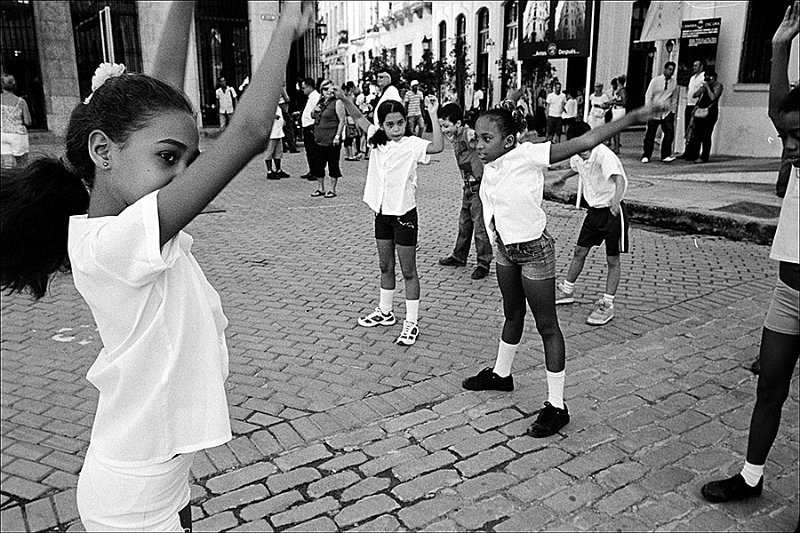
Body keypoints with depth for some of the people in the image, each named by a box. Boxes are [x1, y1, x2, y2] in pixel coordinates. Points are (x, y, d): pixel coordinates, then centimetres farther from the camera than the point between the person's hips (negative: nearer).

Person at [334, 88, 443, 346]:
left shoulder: (412, 144, -14)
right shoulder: (377, 139, 3)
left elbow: (437, 147, -31)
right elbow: (358, 116, 6)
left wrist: (433, 114, -32)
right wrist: (343, 99, -9)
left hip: (404, 214, -6)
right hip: (382, 212, 6)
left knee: (408, 271, 3)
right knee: (385, 267, 20)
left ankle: (411, 322, 13)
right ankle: (384, 312, 36)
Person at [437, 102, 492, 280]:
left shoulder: (469, 134, -21)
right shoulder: (456, 138, 5)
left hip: (479, 185, -9)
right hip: (468, 186, 9)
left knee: (480, 226, -1)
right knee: (464, 223, 21)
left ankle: (484, 263, 11)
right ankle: (459, 256, 36)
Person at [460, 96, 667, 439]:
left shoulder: (527, 155, -25)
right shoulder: (489, 164, -5)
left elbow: (585, 142, -28)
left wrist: (634, 116, -30)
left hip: (534, 252, -7)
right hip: (505, 250, 7)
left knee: (547, 326, 3)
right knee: (512, 315, 25)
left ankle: (556, 406, 14)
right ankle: (501, 374, 47)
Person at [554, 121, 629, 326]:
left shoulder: (604, 155, -27)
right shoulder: (578, 157, -4)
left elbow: (619, 179, -44)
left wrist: (616, 200, -58)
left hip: (612, 211, -7)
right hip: (594, 209, 7)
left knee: (612, 260, 1)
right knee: (579, 252, 14)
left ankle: (607, 305, 8)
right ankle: (566, 291, 30)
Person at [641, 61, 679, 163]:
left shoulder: (674, 82, 5)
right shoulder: (656, 80, -3)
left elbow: (674, 98, 14)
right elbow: (648, 95, -1)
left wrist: (673, 110, 8)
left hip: (667, 112, 2)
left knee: (670, 133, -10)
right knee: (650, 134, 2)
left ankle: (665, 156, -3)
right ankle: (646, 156, 13)